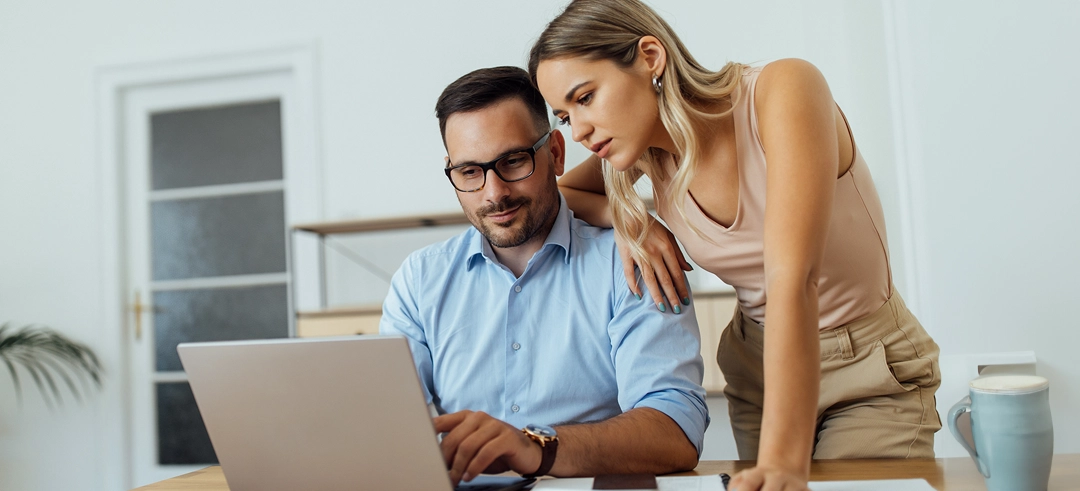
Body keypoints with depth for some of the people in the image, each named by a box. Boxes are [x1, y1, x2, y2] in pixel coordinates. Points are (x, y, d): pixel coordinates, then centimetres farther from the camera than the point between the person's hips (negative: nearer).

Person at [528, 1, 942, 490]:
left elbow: (792, 279, -36)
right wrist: (628, 221, -13)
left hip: (873, 373, -4)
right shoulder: (646, 145, -9)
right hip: (756, 365, 5)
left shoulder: (783, 90, -26)